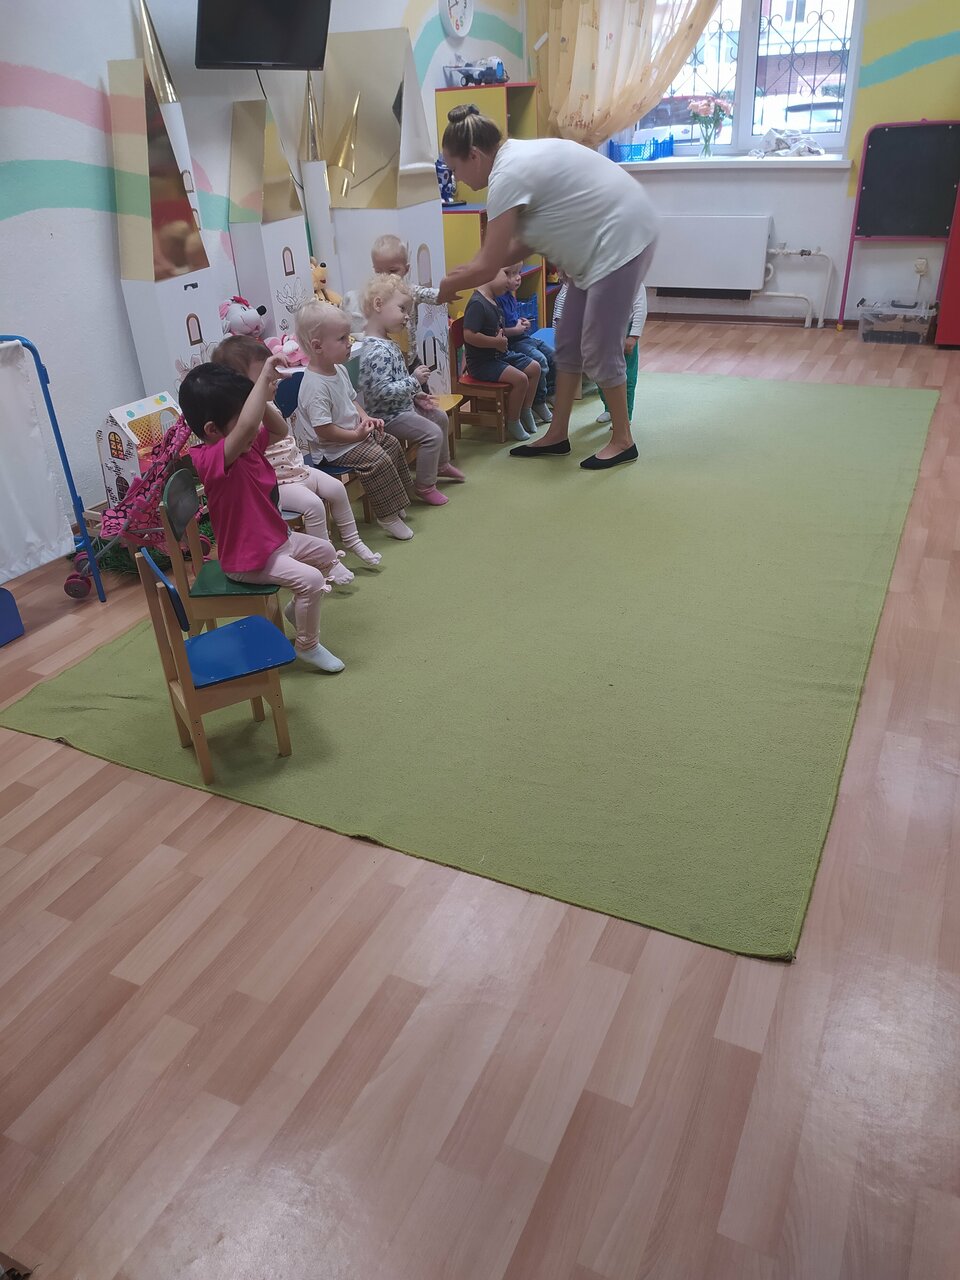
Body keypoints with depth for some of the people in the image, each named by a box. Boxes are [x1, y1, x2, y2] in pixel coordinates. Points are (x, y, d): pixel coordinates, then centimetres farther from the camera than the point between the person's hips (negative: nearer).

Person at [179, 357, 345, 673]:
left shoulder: (249, 445, -1)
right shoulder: (212, 458, -31)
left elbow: (279, 430, 12)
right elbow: (247, 426, -49)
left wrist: (263, 399, -7)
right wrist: (264, 377, -42)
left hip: (277, 539, 10)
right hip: (249, 559, -10)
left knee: (325, 552, 20)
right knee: (310, 579, -23)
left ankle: (296, 609, 37)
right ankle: (307, 646, -1)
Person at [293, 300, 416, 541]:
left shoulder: (339, 370, 3)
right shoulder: (315, 386, -28)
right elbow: (323, 430, -29)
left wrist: (365, 418, 1)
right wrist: (356, 435, -23)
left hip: (355, 430, 11)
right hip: (334, 447, -10)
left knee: (392, 444, 12)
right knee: (378, 459, -21)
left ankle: (396, 501, 26)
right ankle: (388, 516, -9)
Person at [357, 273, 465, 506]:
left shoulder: (386, 344, 7)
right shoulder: (377, 352, -28)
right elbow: (383, 392, -32)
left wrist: (416, 395, 11)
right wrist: (414, 380, -25)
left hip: (403, 405, 11)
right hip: (388, 415, -11)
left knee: (440, 417, 21)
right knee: (432, 433, -17)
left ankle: (442, 465, 41)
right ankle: (424, 486, -2)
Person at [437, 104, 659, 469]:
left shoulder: (507, 176, -20)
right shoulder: (519, 157, 10)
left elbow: (488, 267, -18)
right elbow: (522, 243, 14)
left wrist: (447, 286, -2)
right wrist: (467, 271, 9)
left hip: (621, 239, -10)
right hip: (602, 243, 10)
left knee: (599, 348, -4)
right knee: (568, 342, 12)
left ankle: (623, 440, 10)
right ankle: (557, 435, 20)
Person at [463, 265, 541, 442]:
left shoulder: (493, 301, 11)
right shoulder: (477, 303, -21)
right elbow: (469, 335, -29)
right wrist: (497, 342, -21)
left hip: (500, 355, 10)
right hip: (482, 362, -10)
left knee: (534, 368, 8)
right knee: (520, 378, -23)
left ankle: (526, 412, 22)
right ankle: (512, 425, -6)